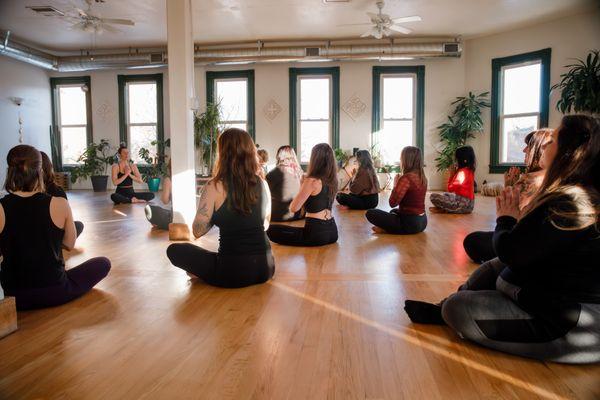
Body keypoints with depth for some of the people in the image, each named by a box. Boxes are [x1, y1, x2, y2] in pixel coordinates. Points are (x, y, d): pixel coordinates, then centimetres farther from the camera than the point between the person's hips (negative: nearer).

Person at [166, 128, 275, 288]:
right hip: (265, 268, 4)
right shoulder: (262, 184, 1)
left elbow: (197, 231, -7)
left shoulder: (214, 187, -13)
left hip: (232, 271, -4)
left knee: (174, 250, 13)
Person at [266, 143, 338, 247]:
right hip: (332, 231, 9)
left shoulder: (311, 181, -15)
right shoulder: (333, 180, 7)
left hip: (316, 232, -8)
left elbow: (293, 208, -14)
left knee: (271, 230, -3)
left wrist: (302, 185, 0)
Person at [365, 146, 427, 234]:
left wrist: (395, 184, -4)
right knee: (394, 211, 37)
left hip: (410, 223, -9)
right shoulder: (422, 177, 8)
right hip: (422, 222, 9)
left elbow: (393, 203, -17)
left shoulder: (406, 178, -19)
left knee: (370, 213, -9)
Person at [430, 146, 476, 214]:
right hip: (468, 203, 10)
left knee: (433, 196, -18)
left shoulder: (462, 172, -17)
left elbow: (451, 188, -16)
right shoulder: (469, 170, 12)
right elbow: (456, 186, 18)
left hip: (464, 204, -10)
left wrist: (452, 175, -5)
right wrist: (454, 174, 8)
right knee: (444, 195, 36)